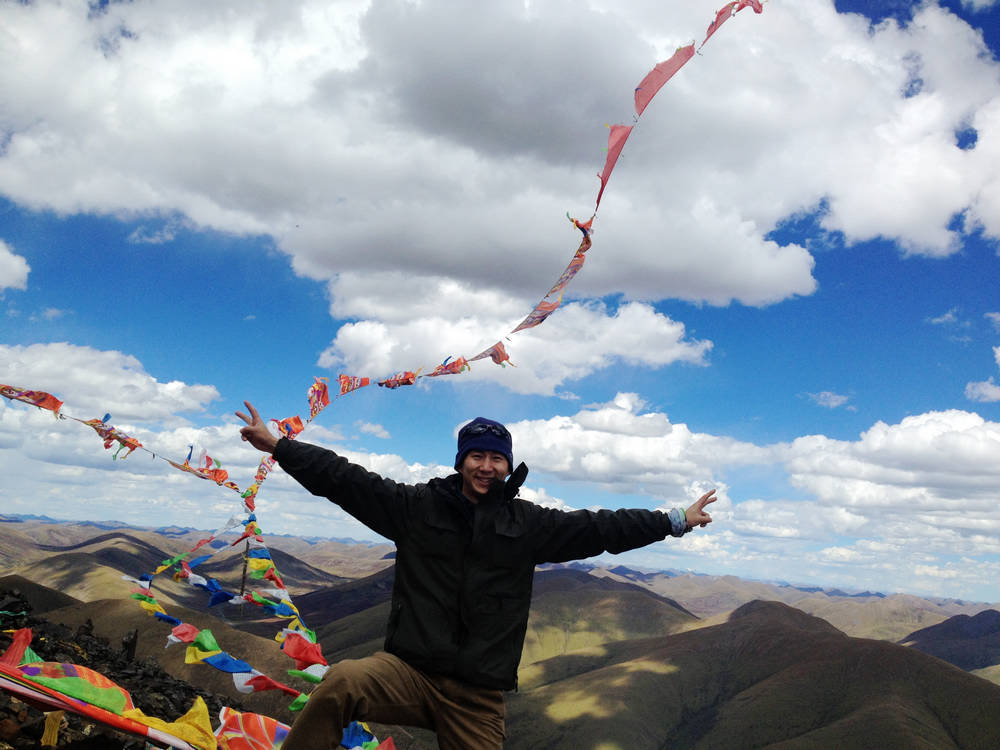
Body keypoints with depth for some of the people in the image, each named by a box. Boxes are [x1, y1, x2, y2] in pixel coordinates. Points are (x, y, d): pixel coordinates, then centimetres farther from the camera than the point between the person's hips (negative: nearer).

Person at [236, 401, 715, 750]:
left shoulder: (528, 524, 7)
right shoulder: (417, 506, 3)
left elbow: (599, 528, 9)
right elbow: (346, 480, 1)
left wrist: (676, 521, 10)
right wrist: (278, 446, -3)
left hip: (477, 698, 2)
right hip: (408, 670, -2)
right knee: (340, 682, -31)